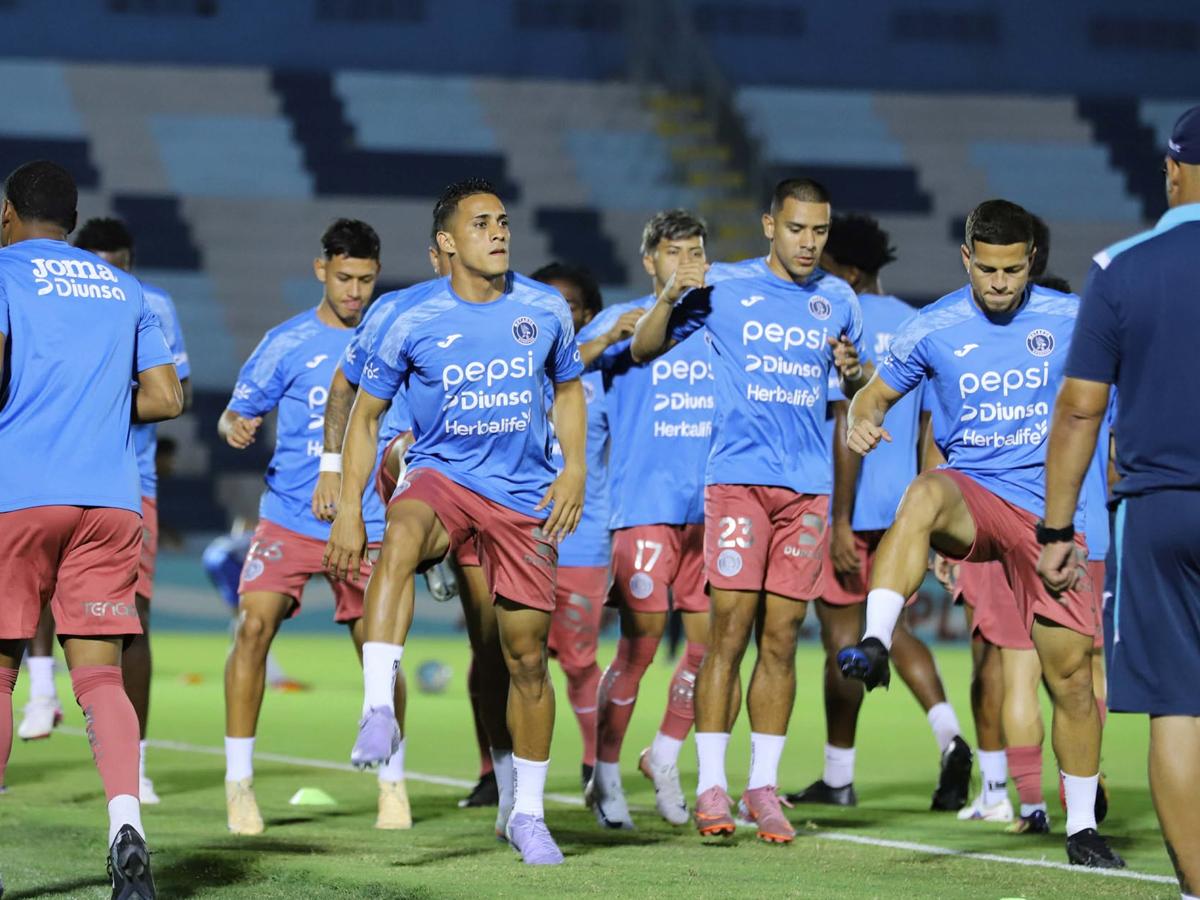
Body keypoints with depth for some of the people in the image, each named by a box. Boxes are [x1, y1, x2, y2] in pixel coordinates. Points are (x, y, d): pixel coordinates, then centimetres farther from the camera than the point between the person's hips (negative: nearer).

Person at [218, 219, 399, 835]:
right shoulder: (287, 342, 2)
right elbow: (239, 411, 4)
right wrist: (236, 427, -18)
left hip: (366, 523, 1)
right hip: (289, 516, -1)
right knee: (254, 625, -17)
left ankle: (393, 785, 20)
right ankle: (238, 783, -8)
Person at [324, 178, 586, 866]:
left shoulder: (546, 310, 1)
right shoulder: (415, 325, -6)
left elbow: (569, 389, 17)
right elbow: (366, 414, 4)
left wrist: (574, 469, 0)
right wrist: (349, 510, -4)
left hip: (524, 495, 2)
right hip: (440, 475, -2)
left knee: (528, 656, 3)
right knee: (401, 537, -39)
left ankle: (527, 812, 19)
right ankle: (379, 711, -48)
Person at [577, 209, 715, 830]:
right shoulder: (623, 321, 0)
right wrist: (607, 339, -27)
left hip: (709, 507, 5)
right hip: (643, 505, -5)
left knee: (711, 637, 1)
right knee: (641, 642, -7)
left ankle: (665, 757, 22)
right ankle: (605, 775, 7)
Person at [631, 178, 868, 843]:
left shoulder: (837, 300, 11)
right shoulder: (725, 287, 1)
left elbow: (857, 387, 24)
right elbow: (644, 349, 5)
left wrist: (852, 372, 0)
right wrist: (670, 298, -14)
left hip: (809, 484, 3)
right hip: (739, 476, -3)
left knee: (780, 639, 4)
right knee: (730, 629, -9)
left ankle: (763, 786, 9)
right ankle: (710, 786, -4)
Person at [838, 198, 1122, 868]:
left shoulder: (1070, 318, 1)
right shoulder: (934, 329, 1)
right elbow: (876, 394, 11)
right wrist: (863, 422, -13)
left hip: (1048, 510, 1)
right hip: (973, 492, -1)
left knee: (1071, 669, -1)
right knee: (926, 492, -39)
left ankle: (1083, 828, 14)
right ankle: (875, 645, -50)